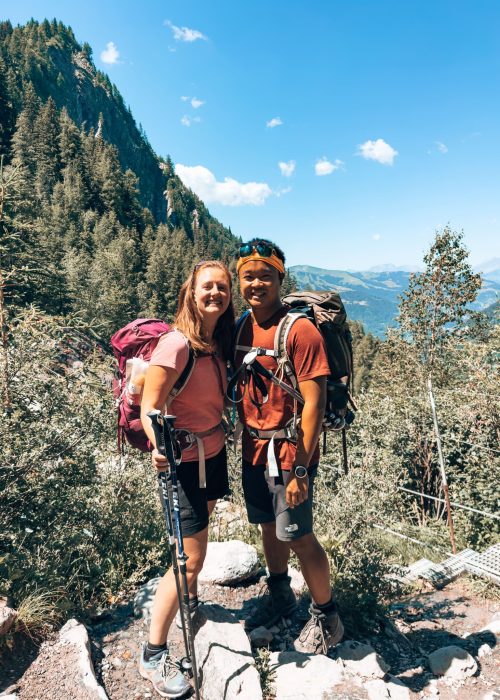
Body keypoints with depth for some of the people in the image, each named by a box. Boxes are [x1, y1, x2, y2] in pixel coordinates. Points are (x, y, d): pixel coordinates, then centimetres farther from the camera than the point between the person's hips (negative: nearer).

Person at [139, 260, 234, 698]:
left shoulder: (221, 342, 1)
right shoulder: (177, 344, -23)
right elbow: (149, 407, -22)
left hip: (214, 454, 8)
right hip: (184, 461, -7)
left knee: (198, 537, 24)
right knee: (190, 558, -2)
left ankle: (190, 602, 50)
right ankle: (154, 655, 17)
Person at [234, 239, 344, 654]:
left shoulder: (299, 330, -17)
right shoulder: (241, 327, 4)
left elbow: (314, 404, -18)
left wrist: (300, 468, -19)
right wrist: (246, 443, 10)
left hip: (288, 452, -6)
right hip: (254, 449, 7)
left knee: (299, 537, 6)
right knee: (269, 527, 21)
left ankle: (326, 619, 30)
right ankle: (280, 597, 46)